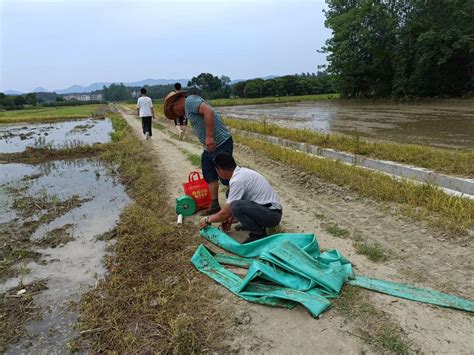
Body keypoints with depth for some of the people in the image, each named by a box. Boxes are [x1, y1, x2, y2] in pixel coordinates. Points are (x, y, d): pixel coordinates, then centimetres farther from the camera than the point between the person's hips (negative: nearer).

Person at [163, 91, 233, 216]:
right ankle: (214, 205, 23)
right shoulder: (188, 108, 21)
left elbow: (208, 111, -25)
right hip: (210, 146, 10)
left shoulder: (190, 101, -9)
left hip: (220, 144, -10)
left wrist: (209, 137, -26)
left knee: (226, 177, -2)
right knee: (210, 177, 14)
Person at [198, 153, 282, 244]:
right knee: (231, 195, 11)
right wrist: (230, 219, 20)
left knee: (236, 206, -31)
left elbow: (225, 212, -15)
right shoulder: (242, 171, 7)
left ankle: (259, 234, -10)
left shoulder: (237, 180, -22)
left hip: (272, 214, -10)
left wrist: (207, 220, 1)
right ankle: (256, 224, 14)